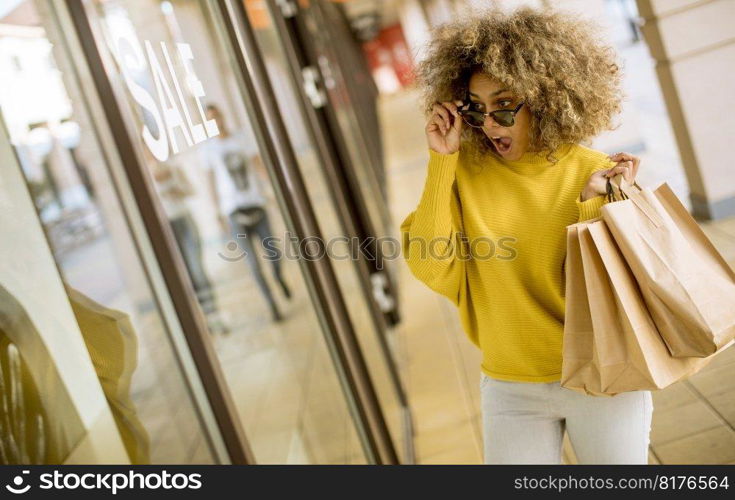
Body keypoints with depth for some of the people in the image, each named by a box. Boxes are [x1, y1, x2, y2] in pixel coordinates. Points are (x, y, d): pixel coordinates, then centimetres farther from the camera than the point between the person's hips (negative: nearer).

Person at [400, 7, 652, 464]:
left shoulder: (597, 173, -7)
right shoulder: (464, 170, -5)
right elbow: (431, 268, -15)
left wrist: (592, 204, -21)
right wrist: (441, 162, -16)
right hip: (511, 389, 1)